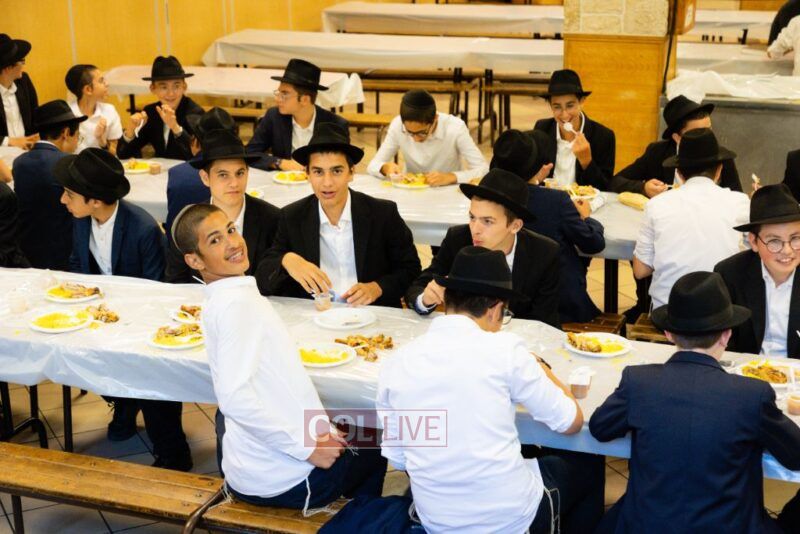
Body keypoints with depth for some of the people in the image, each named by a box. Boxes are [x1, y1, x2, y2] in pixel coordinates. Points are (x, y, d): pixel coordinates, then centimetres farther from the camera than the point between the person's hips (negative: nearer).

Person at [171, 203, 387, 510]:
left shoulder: (222, 300, 8)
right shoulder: (237, 302, -21)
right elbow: (234, 396, -31)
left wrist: (319, 429, 10)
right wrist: (306, 447, -23)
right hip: (283, 480, -9)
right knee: (375, 449, 19)